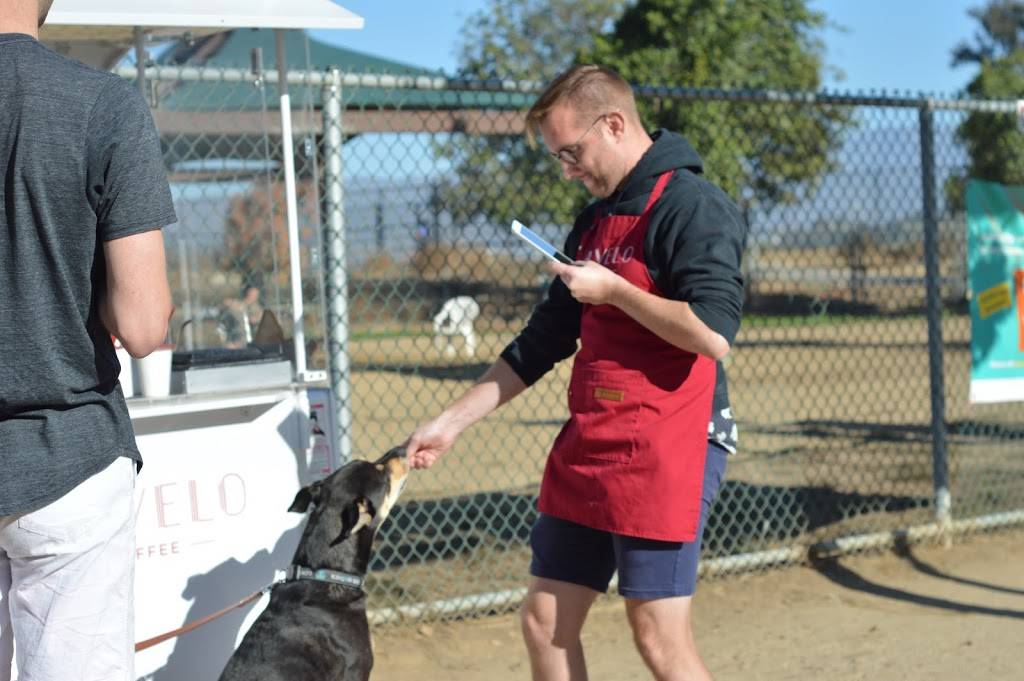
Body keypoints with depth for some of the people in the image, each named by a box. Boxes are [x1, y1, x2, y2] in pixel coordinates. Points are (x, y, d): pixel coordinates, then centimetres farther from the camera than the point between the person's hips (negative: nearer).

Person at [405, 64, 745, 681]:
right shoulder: (596, 220, 16)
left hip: (665, 455, -9)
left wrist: (613, 290, -14)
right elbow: (541, 344, 21)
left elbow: (712, 334, -24)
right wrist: (453, 421, 17)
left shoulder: (691, 206, -11)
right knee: (546, 622, 11)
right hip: (585, 455, 9)